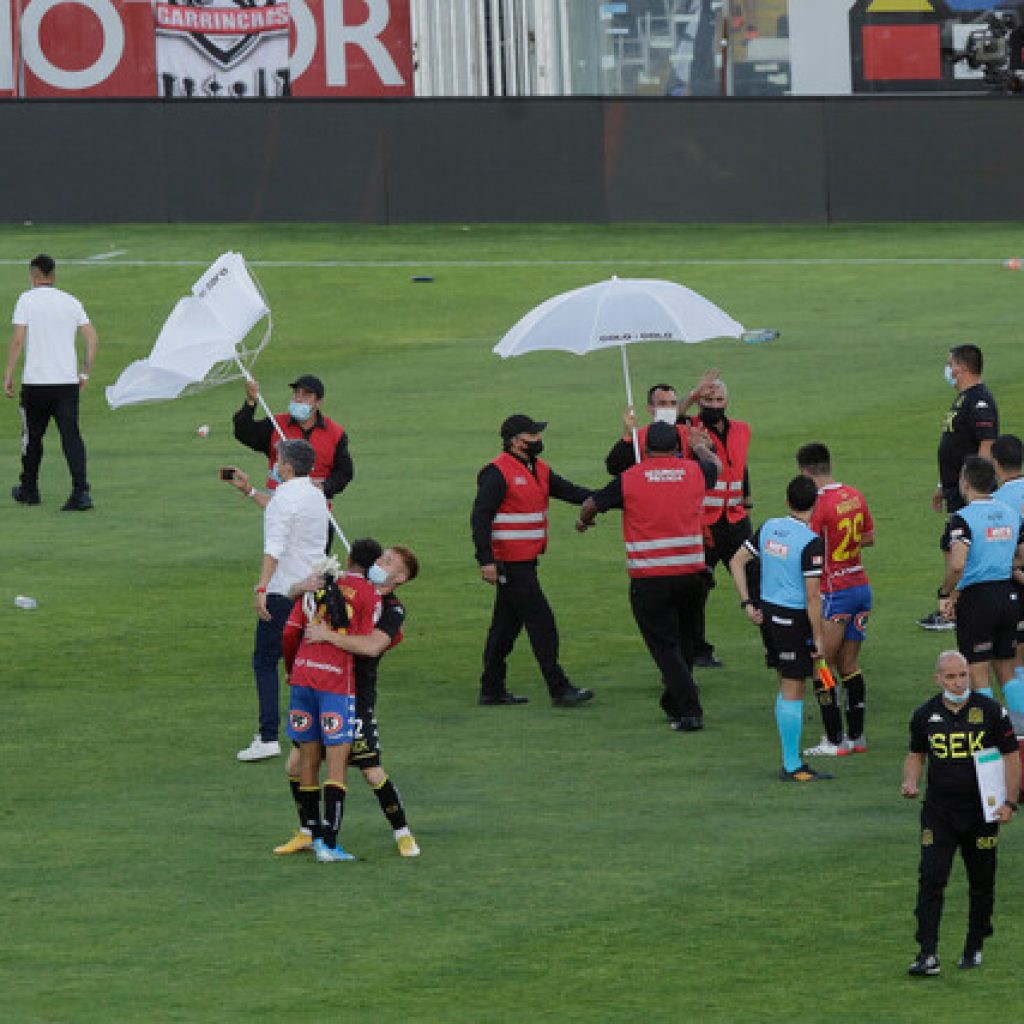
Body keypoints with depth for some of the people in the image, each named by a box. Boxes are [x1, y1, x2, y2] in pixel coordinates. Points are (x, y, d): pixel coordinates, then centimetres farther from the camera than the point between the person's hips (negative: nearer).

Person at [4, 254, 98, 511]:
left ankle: (29, 489, 27)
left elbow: (18, 340, -10)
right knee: (71, 436, -2)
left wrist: (8, 375, -5)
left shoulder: (27, 300, -3)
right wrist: (85, 373, 13)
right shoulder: (71, 302, 9)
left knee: (32, 436, 14)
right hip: (68, 381, 3)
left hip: (36, 382, -3)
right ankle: (81, 491, -16)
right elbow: (92, 338, 5)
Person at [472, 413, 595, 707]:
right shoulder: (499, 473, -14)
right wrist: (486, 561, -22)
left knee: (507, 625, 15)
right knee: (541, 623, -9)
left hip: (527, 561, 9)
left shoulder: (539, 470, 13)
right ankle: (560, 690, -6)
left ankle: (492, 689, 22)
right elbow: (480, 517, -17)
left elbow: (568, 491, 9)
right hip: (509, 562, -9)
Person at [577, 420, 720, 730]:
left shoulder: (630, 478, -4)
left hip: (648, 579, -3)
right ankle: (674, 704, 29)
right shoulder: (694, 472, 4)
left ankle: (688, 712, -8)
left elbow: (592, 504, 9)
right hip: (690, 573, 3)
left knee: (665, 647, 1)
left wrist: (584, 521, 33)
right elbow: (714, 465, 29)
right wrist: (700, 447, 52)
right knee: (684, 642, 19)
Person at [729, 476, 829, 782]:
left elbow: (737, 562, 9)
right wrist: (817, 637, -12)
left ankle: (790, 760, 21)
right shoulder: (811, 542, -18)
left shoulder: (769, 528, 3)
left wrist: (748, 604, 12)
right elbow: (812, 596, -18)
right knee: (793, 691, 0)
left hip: (769, 612, 7)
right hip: (794, 618, -7)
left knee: (786, 686, 16)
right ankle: (792, 766, 4)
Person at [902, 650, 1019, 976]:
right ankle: (928, 955, -15)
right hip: (938, 811, 1)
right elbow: (916, 754, 19)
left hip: (982, 812, -1)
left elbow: (1011, 757, 1)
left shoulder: (990, 711, -4)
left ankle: (974, 948, 27)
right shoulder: (925, 715, 3)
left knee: (981, 884, 10)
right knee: (931, 879, -12)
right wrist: (911, 782, -1)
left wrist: (1009, 802, -9)